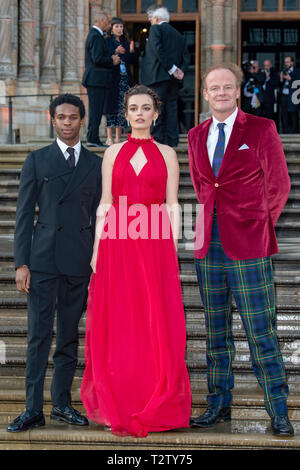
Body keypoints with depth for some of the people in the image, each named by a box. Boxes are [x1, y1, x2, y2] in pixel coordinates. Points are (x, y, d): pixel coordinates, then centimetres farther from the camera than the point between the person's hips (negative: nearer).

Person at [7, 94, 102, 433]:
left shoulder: (95, 164, 11)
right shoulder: (37, 160, 6)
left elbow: (98, 217, 12)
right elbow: (24, 214, 3)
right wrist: (21, 263, -5)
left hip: (80, 262, 2)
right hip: (43, 261, -2)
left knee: (69, 337, 8)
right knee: (39, 337, -3)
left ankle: (62, 403, 18)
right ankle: (33, 410, 1)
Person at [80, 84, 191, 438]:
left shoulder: (166, 154, 8)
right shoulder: (113, 153, 10)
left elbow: (172, 206, 4)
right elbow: (105, 204, 8)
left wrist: (172, 250, -4)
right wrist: (97, 248, 2)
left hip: (155, 246, -1)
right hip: (117, 246, 1)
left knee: (157, 325, -1)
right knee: (117, 325, 2)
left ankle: (156, 406, 10)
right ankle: (119, 405, 12)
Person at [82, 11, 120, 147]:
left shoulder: (94, 34, 19)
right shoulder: (96, 36, -14)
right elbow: (97, 59, -21)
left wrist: (111, 58, 8)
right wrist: (112, 61, -8)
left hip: (94, 79, 10)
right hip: (96, 79, -10)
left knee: (96, 110, 11)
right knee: (96, 110, -9)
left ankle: (92, 138, 14)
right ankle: (93, 139, -8)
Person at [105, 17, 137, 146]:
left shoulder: (126, 42, 15)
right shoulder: (107, 41, 1)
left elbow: (132, 61, 11)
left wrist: (131, 51, -6)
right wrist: (116, 52, -24)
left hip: (125, 78, 5)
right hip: (112, 78, -5)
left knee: (122, 108, 3)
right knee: (111, 107, -6)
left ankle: (118, 138, 7)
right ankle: (110, 138, -4)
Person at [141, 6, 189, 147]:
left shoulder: (155, 29, 1)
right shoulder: (179, 35, 21)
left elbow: (158, 50, -14)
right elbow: (186, 56, 12)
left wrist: (172, 69, -13)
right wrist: (180, 71, -1)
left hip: (158, 76, -7)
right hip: (173, 79, 7)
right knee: (172, 109, 8)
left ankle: (156, 140, -12)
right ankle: (172, 142, 6)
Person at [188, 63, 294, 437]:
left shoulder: (262, 129, -1)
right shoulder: (196, 136, 12)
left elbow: (278, 185, 5)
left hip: (247, 243, -4)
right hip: (209, 241, 4)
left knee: (260, 331, -5)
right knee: (215, 329, 9)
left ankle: (278, 411, 3)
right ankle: (218, 405, 17)